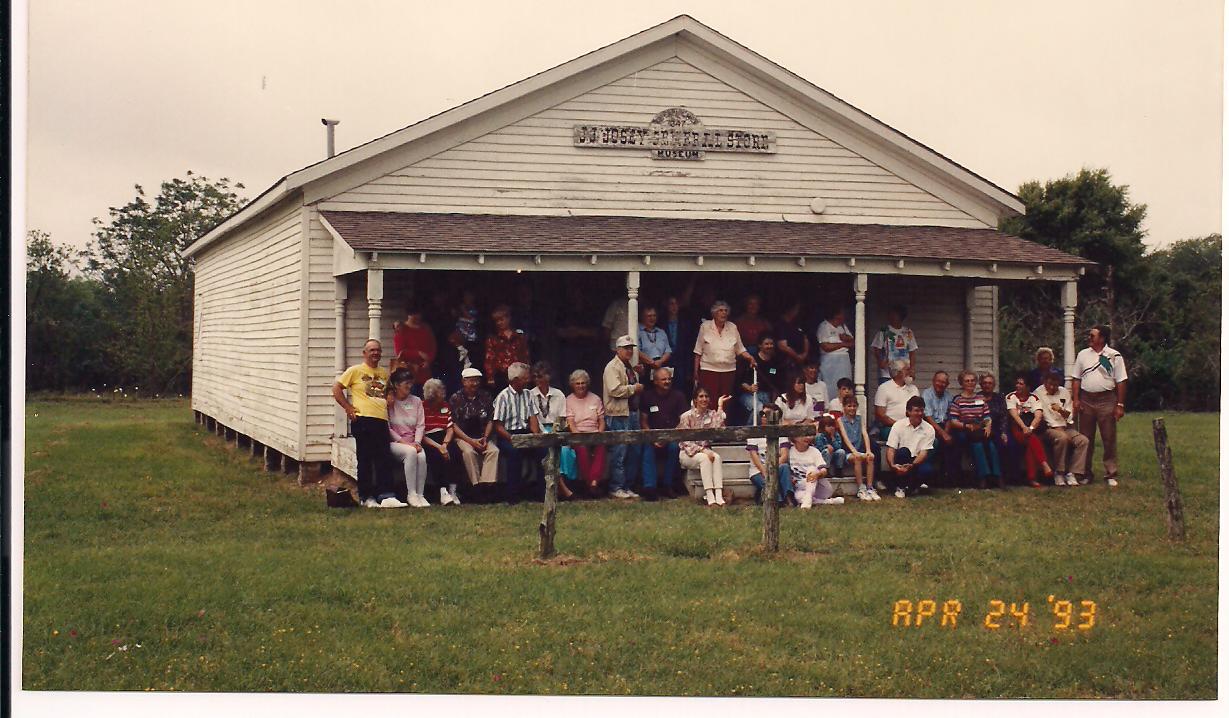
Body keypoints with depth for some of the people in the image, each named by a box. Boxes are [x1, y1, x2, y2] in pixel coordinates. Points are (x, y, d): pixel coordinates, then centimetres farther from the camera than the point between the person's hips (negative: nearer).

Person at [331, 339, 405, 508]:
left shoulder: (385, 373, 18)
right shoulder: (355, 371, 3)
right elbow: (337, 389, 1)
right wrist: (349, 409, -5)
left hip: (382, 420, 5)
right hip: (363, 420, -5)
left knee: (385, 459, -2)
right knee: (365, 460, -1)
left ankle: (386, 495, -5)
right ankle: (366, 497, 4)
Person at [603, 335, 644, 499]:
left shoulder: (630, 368, 21)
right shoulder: (612, 367, -9)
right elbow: (615, 390, -22)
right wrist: (634, 388, -12)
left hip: (632, 413, 10)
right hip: (618, 415, -10)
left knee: (635, 452, 10)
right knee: (619, 453, -7)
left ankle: (627, 487, 17)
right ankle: (617, 488, -1)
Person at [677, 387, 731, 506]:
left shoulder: (711, 414, 5)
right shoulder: (687, 416, -7)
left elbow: (717, 427, -17)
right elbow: (685, 441, -11)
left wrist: (720, 407, -16)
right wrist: (702, 450, -24)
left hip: (705, 450, 3)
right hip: (688, 453, -3)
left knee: (717, 457, -29)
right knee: (704, 458, -34)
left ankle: (719, 495, -40)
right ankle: (710, 497, -40)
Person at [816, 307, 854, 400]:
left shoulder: (843, 326, 19)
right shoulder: (823, 327, -5)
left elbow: (853, 343, 16)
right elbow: (826, 347, -15)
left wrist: (847, 338, -7)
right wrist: (843, 344, -3)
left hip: (845, 360, 6)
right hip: (830, 361, -6)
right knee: (831, 390, -9)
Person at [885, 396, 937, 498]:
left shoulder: (929, 429, -1)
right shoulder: (898, 426, -2)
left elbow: (924, 452, -9)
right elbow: (891, 449, -7)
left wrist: (912, 466, -28)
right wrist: (892, 465, -28)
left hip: (917, 462, 1)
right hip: (901, 463, -1)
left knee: (929, 470, -33)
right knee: (903, 451, -34)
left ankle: (911, 487, 0)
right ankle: (900, 487, -17)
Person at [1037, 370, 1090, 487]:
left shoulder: (1064, 392, 14)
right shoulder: (1038, 393, -1)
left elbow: (1068, 415, 13)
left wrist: (1060, 410, -11)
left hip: (1065, 427, 5)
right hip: (1048, 428, -5)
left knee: (1083, 440, -21)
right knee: (1062, 438, -37)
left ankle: (1072, 474, -21)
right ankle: (1059, 473, -25)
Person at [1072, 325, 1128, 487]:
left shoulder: (1114, 356, -1)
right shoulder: (1083, 355, 9)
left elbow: (1121, 382, -2)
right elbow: (1076, 379, 10)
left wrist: (1120, 405, -7)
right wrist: (1075, 399, 0)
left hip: (1106, 400, -3)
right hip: (1086, 400, 3)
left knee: (1109, 439, 0)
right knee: (1085, 439, 6)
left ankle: (1111, 475, 5)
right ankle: (1086, 474, 13)